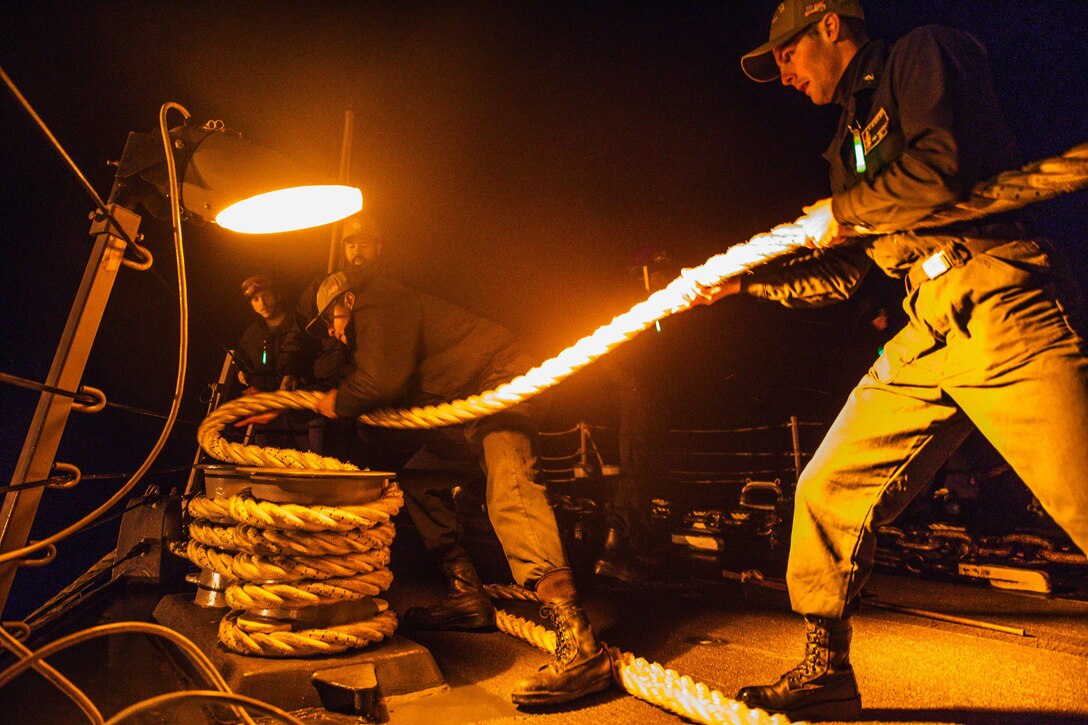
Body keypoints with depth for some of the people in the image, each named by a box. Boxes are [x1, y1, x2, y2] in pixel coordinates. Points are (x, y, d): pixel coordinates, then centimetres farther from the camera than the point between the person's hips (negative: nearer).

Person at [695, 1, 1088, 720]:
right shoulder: (850, 141, 27)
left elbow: (947, 166, -15)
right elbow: (840, 274, 24)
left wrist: (840, 211, -1)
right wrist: (740, 279, 19)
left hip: (1002, 308, -6)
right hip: (929, 332, 7)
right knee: (827, 492, 2)